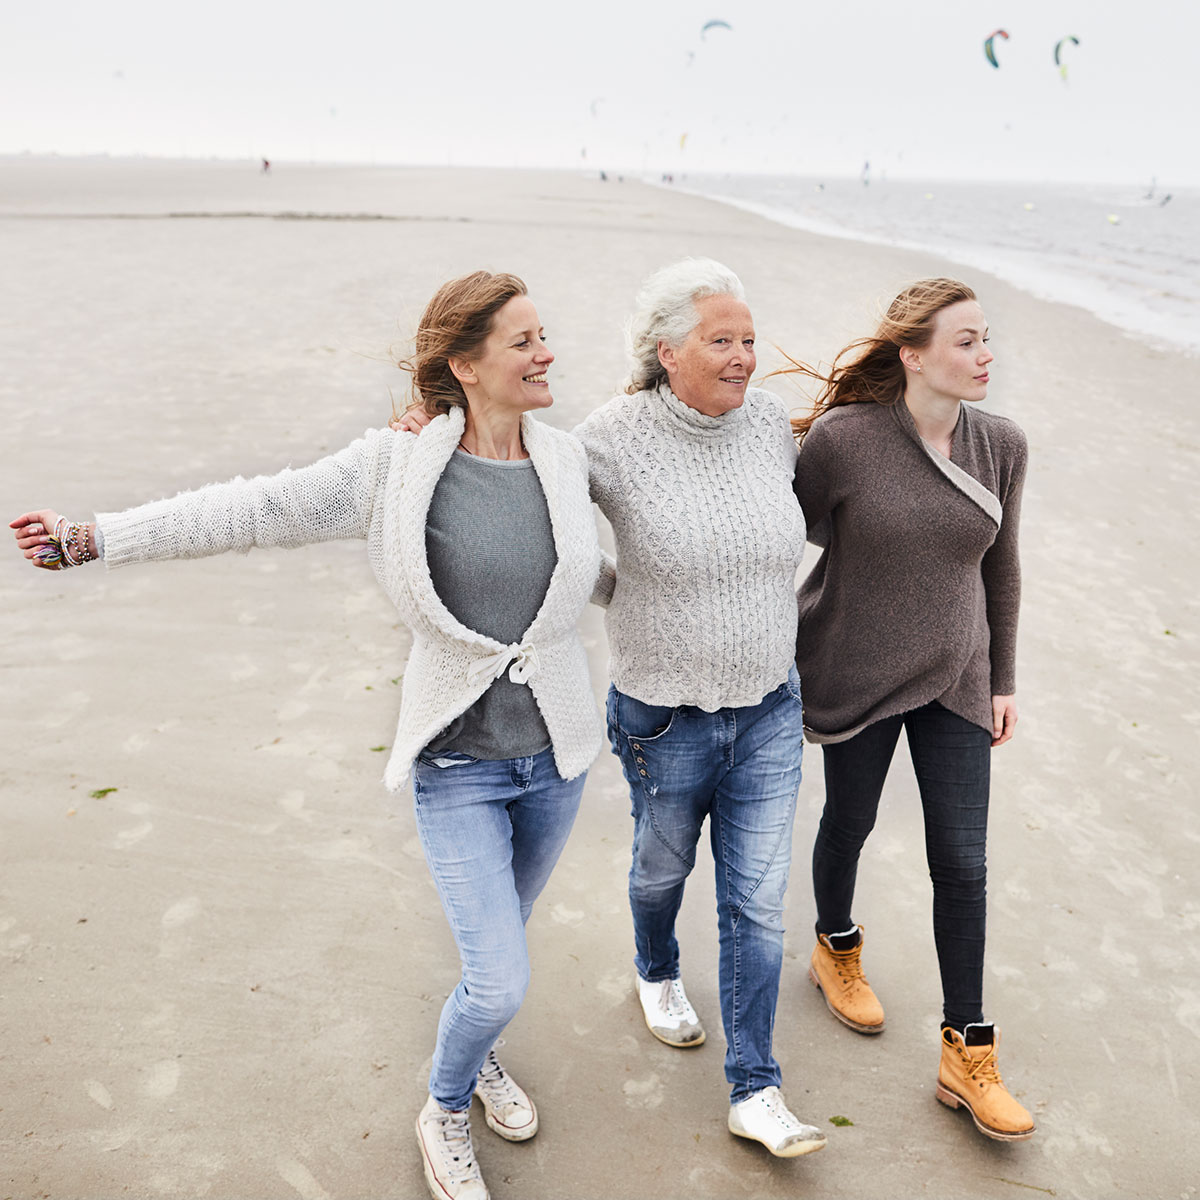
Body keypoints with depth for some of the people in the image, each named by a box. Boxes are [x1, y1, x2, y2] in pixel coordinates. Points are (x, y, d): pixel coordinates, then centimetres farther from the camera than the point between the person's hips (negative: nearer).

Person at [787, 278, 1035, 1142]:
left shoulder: (1002, 444, -5)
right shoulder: (840, 439, -18)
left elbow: (1001, 566, 6)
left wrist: (1004, 680, 8)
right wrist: (783, 662, 0)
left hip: (954, 680, 3)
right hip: (856, 677, -3)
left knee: (962, 862, 6)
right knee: (850, 820, 17)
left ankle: (969, 1054, 21)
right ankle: (836, 950, 48)